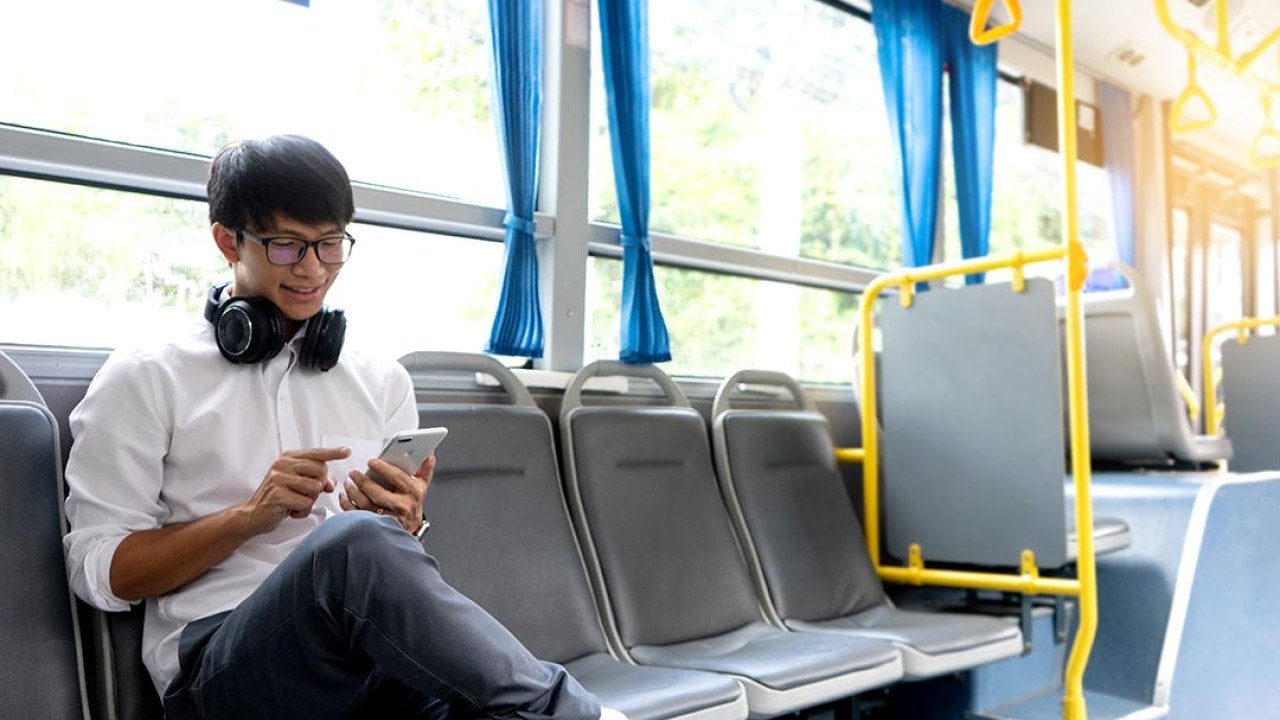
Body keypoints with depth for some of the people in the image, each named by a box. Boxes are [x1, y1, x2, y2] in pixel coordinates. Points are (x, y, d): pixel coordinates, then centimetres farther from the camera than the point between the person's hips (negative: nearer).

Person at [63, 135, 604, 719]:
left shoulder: (382, 382, 17)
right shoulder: (144, 379, 7)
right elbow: (97, 571, 2)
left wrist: (403, 527, -5)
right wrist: (250, 515, -11)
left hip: (370, 649, 2)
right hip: (219, 658, -2)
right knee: (355, 540, -35)